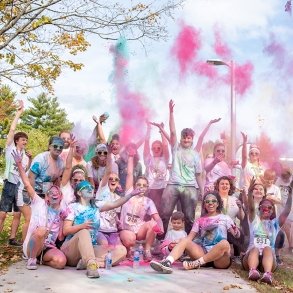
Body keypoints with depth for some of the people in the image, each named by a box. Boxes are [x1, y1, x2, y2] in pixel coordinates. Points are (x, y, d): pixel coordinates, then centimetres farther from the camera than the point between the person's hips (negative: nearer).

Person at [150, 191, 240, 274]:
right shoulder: (200, 221, 17)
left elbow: (236, 235, 7)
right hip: (203, 252, 2)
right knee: (184, 241, -22)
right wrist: (177, 243, -10)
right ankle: (167, 262, -47)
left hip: (220, 258, -2)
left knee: (225, 243, -35)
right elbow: (190, 237, 7)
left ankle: (196, 263, -30)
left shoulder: (225, 218, 13)